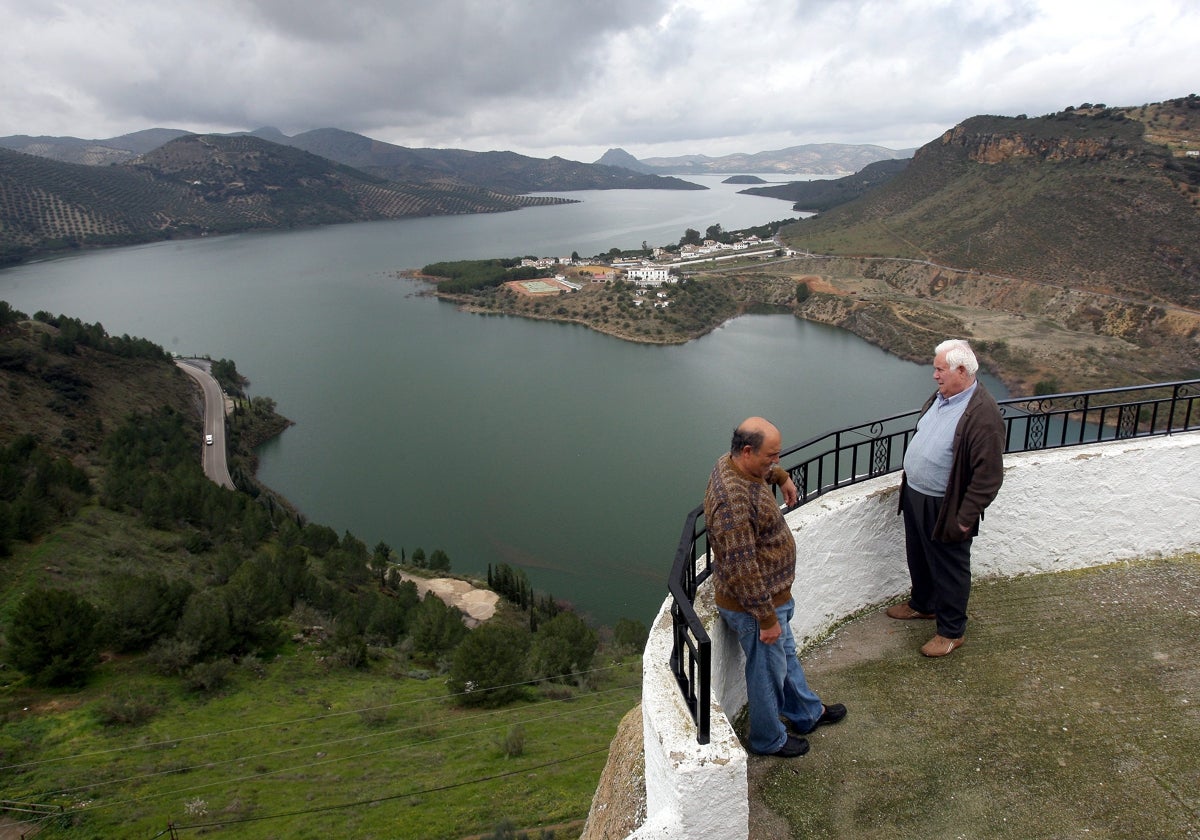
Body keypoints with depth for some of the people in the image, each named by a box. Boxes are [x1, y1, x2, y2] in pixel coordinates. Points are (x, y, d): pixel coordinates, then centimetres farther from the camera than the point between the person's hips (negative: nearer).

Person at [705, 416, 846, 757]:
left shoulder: (733, 462, -5)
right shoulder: (733, 501, -36)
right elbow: (742, 570, -32)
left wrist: (782, 476, 30)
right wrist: (766, 618, -24)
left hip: (771, 591, 10)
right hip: (752, 604, -10)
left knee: (786, 653, 29)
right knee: (768, 671, 14)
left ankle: (807, 713, 52)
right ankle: (768, 739, 38)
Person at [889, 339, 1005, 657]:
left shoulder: (982, 414, -25)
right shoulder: (940, 397, 2)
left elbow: (988, 475, -24)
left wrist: (965, 518, -21)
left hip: (945, 508, -8)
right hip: (915, 496, 8)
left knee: (948, 569, 9)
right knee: (918, 558, 25)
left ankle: (952, 631, 27)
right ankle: (922, 604, 48)